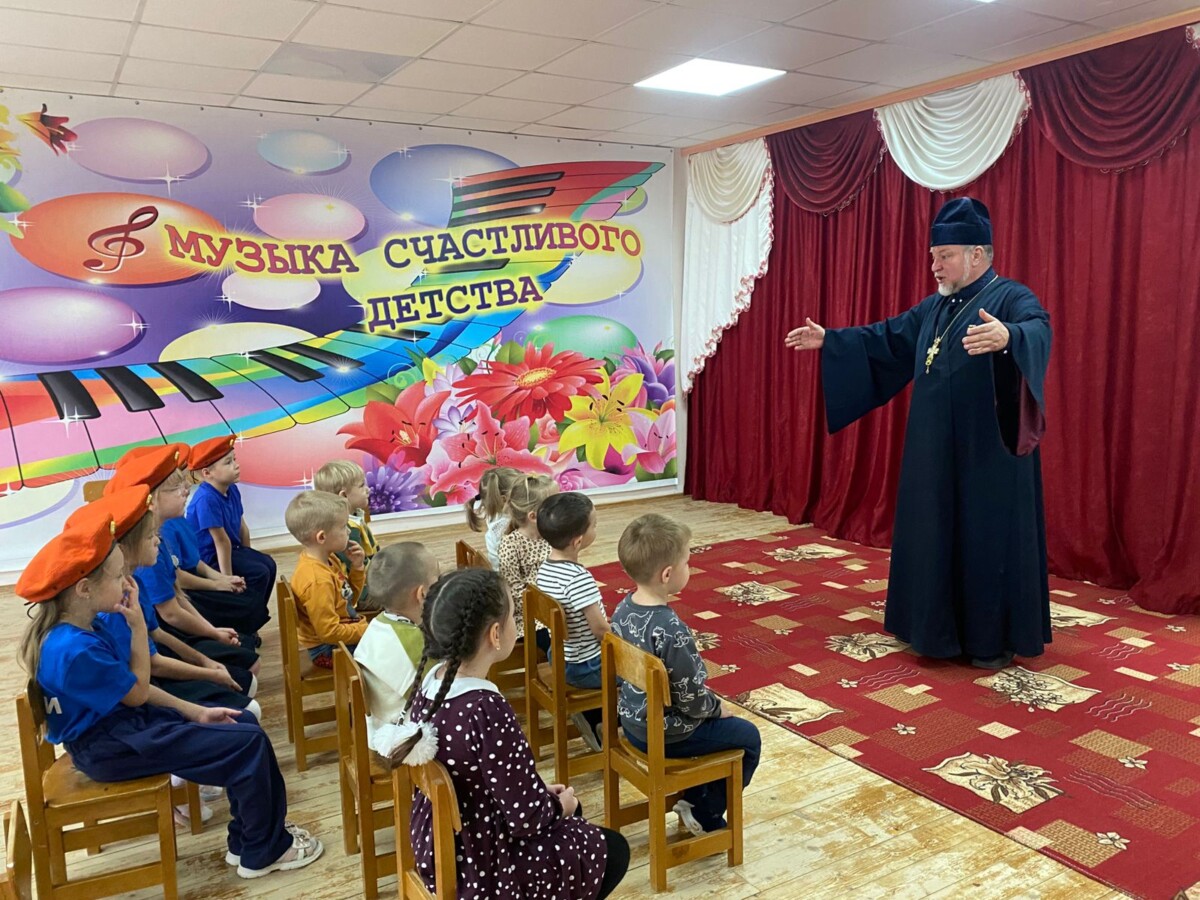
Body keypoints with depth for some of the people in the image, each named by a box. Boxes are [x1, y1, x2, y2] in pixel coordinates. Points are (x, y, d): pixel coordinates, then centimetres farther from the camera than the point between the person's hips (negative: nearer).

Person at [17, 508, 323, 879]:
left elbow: (137, 687, 7)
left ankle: (249, 837, 17)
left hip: (126, 718, 9)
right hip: (111, 746, -9)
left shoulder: (98, 622, -1)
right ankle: (263, 851, 6)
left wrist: (195, 712, 3)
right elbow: (138, 693, -16)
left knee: (244, 723, 8)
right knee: (248, 744, -13)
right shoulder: (74, 650, -29)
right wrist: (137, 625, -18)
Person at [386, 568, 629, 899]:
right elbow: (525, 818, -25)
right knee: (612, 850, 13)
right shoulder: (488, 712, -33)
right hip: (480, 870, -8)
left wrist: (543, 794, 8)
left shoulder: (431, 682, -7)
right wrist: (560, 806, -4)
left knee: (567, 811, 27)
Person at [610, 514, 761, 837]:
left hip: (633, 720, 8)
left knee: (719, 724, 28)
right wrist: (717, 707, -1)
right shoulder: (671, 630, -32)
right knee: (748, 737, 10)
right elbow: (690, 696, -24)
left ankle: (693, 797, 31)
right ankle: (705, 814, 18)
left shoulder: (623, 609, -6)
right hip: (665, 734, -8)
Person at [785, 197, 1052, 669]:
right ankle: (942, 628, 26)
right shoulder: (934, 307, 13)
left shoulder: (1013, 298, -11)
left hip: (987, 455, -8)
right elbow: (886, 337, 22)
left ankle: (993, 639, 14)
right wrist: (830, 340, 17)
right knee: (935, 537, 12)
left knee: (988, 539, 1)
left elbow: (1038, 332, -33)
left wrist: (1007, 337, -55)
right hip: (936, 453, 8)